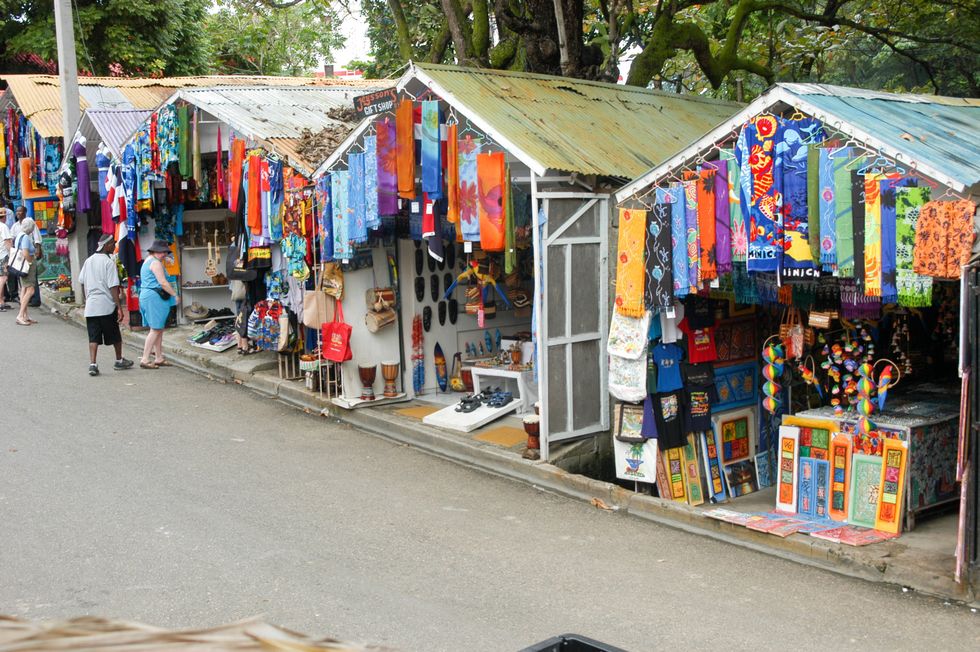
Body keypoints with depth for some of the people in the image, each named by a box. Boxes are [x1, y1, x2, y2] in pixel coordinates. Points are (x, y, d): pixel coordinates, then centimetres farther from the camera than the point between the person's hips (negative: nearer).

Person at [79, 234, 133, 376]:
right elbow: (113, 287, -15)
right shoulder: (109, 262, -11)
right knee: (115, 336, 12)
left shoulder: (88, 261, 8)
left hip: (91, 306, 5)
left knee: (93, 337, 4)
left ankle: (92, 364, -7)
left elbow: (82, 283, 15)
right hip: (107, 305, -5)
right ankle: (119, 361, 26)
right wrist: (119, 307, -14)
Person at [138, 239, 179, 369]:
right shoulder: (155, 262, -12)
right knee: (155, 330, -9)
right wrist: (175, 295, -10)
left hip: (146, 295, 11)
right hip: (154, 297, -11)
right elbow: (163, 282, -17)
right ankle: (145, 359, -10)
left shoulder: (147, 261, 21)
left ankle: (159, 358, 16)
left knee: (159, 329, 13)